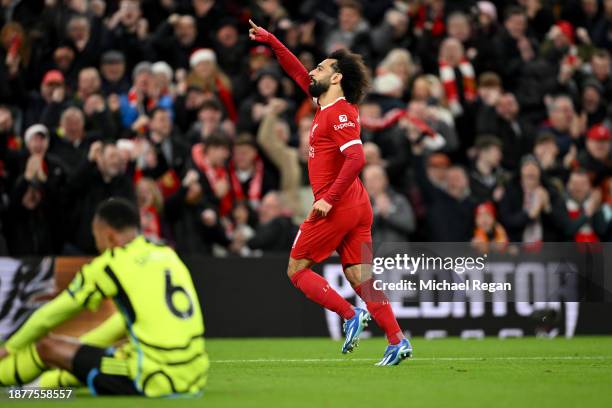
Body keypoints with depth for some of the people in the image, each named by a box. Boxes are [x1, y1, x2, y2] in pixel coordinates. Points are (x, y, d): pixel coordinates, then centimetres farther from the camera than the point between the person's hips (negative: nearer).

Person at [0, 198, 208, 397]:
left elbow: (51, 315, 10)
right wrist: (81, 346, 39)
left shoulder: (109, 265, -2)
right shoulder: (168, 254, 15)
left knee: (47, 345, 7)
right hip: (195, 378, 7)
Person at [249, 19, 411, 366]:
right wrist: (269, 40, 28)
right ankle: (397, 340, -4)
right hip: (356, 205, 9)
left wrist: (328, 199, -23)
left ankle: (351, 316, -9)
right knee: (359, 276, 4)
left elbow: (356, 158, -23)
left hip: (336, 207, -9)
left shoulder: (340, 114, -12)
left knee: (297, 269, 2)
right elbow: (298, 72, 27)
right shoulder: (328, 106, 15)